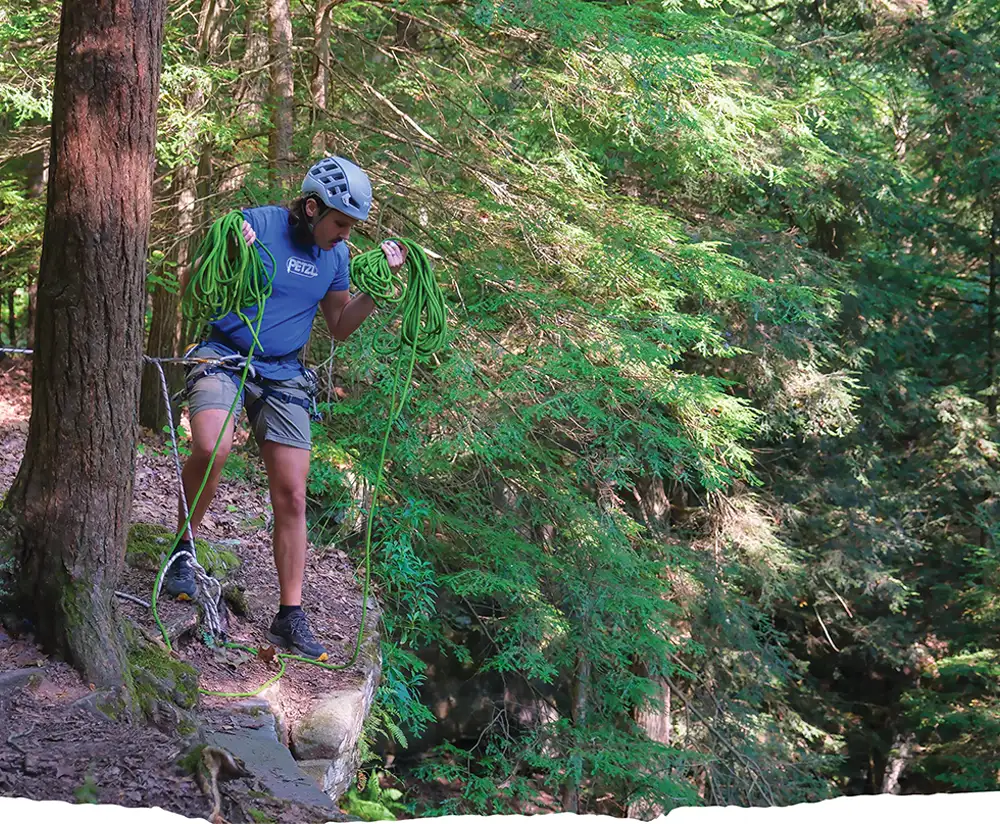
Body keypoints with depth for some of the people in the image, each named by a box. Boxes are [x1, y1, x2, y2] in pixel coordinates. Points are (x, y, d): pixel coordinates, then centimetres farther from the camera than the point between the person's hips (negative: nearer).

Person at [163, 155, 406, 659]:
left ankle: (290, 618, 5)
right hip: (224, 356, -4)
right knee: (211, 450, -33)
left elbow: (339, 327, 14)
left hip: (283, 375, 4)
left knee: (291, 495, -3)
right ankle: (182, 550, -7)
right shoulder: (257, 224, -11)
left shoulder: (336, 253, 6)